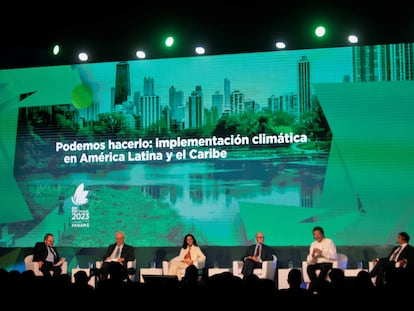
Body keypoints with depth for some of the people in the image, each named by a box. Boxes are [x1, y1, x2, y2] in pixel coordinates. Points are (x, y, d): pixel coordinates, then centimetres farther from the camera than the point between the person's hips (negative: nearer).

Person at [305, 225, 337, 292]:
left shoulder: (329, 242, 3)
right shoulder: (313, 244, 14)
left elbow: (334, 256, -9)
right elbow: (309, 260, 7)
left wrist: (322, 252, -17)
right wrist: (312, 255, -16)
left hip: (328, 263, -4)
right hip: (317, 264, 4)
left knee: (324, 268, -37)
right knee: (309, 268, -28)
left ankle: (312, 289, -34)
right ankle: (317, 288, -33)